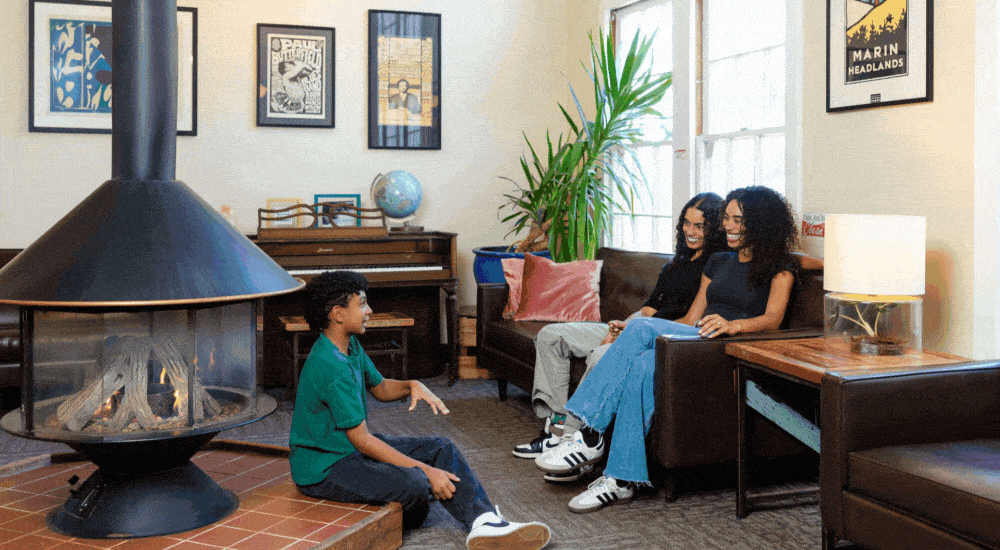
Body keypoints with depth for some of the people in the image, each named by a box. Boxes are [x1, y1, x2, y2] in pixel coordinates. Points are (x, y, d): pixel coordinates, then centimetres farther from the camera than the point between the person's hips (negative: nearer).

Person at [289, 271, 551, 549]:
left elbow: (380, 387, 20)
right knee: (415, 484, -30)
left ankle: (484, 521, -16)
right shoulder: (330, 366, -26)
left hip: (353, 446, 11)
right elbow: (361, 440, -25)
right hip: (323, 468, -10)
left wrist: (411, 386, -5)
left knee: (441, 448, -1)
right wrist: (426, 470, -23)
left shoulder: (349, 346, 5)